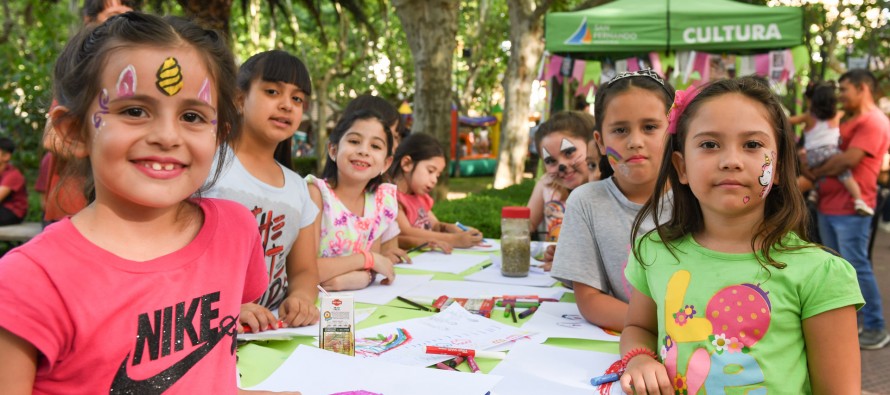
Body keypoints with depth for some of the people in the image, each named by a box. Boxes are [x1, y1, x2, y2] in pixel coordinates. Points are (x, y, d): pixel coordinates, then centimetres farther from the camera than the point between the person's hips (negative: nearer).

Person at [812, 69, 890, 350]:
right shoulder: (851, 121, 21)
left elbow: (848, 160, -20)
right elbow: (830, 150, 24)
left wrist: (815, 173, -6)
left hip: (850, 208, -10)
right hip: (829, 205, 10)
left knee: (856, 267, -6)